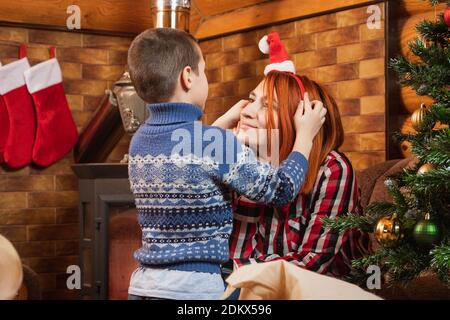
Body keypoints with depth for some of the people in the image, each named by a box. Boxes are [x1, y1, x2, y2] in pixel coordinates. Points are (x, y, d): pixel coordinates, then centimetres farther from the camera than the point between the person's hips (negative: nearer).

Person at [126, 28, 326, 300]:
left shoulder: (140, 140, 4)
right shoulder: (216, 143, -16)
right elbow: (282, 190, -5)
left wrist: (226, 122, 29)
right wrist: (305, 135, 8)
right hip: (194, 287, -7)